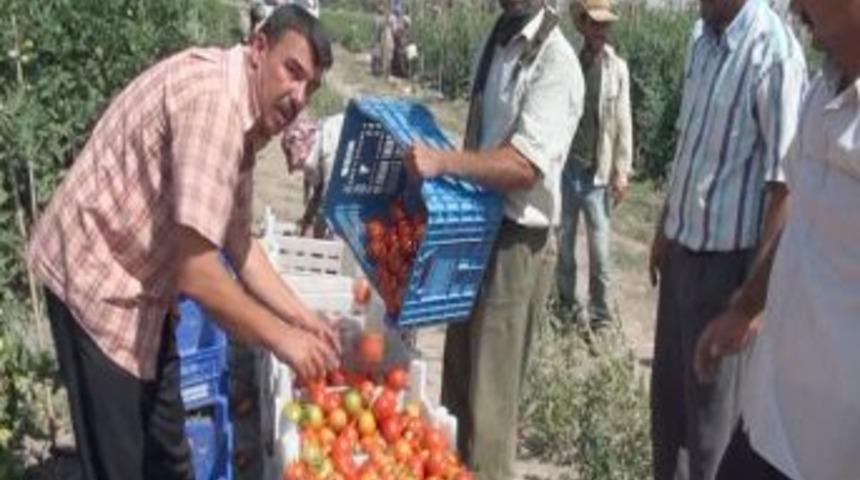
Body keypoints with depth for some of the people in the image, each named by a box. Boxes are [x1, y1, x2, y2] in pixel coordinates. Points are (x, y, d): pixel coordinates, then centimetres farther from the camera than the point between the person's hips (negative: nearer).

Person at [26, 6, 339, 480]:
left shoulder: (245, 118, 3)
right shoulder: (214, 98, -28)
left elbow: (237, 241, 12)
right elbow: (196, 272, -32)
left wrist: (301, 317, 5)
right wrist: (282, 338, -21)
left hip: (137, 280, 10)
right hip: (93, 277, -10)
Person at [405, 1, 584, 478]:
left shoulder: (555, 61, -17)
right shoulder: (496, 41, 9)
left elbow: (526, 164, -27)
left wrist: (444, 161, -36)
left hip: (516, 243, -8)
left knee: (488, 396, 1)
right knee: (458, 378, 21)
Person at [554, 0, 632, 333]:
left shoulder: (617, 68, -2)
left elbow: (623, 123, -1)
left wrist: (622, 170, -5)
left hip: (598, 175, -1)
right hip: (564, 169, 1)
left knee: (600, 252, 1)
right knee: (563, 247, 12)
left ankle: (601, 320, 14)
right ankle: (566, 312, 27)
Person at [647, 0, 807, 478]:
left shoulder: (774, 53, -19)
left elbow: (784, 181, -19)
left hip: (727, 256, -8)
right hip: (684, 247, 8)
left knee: (712, 403, 6)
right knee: (668, 389, 20)